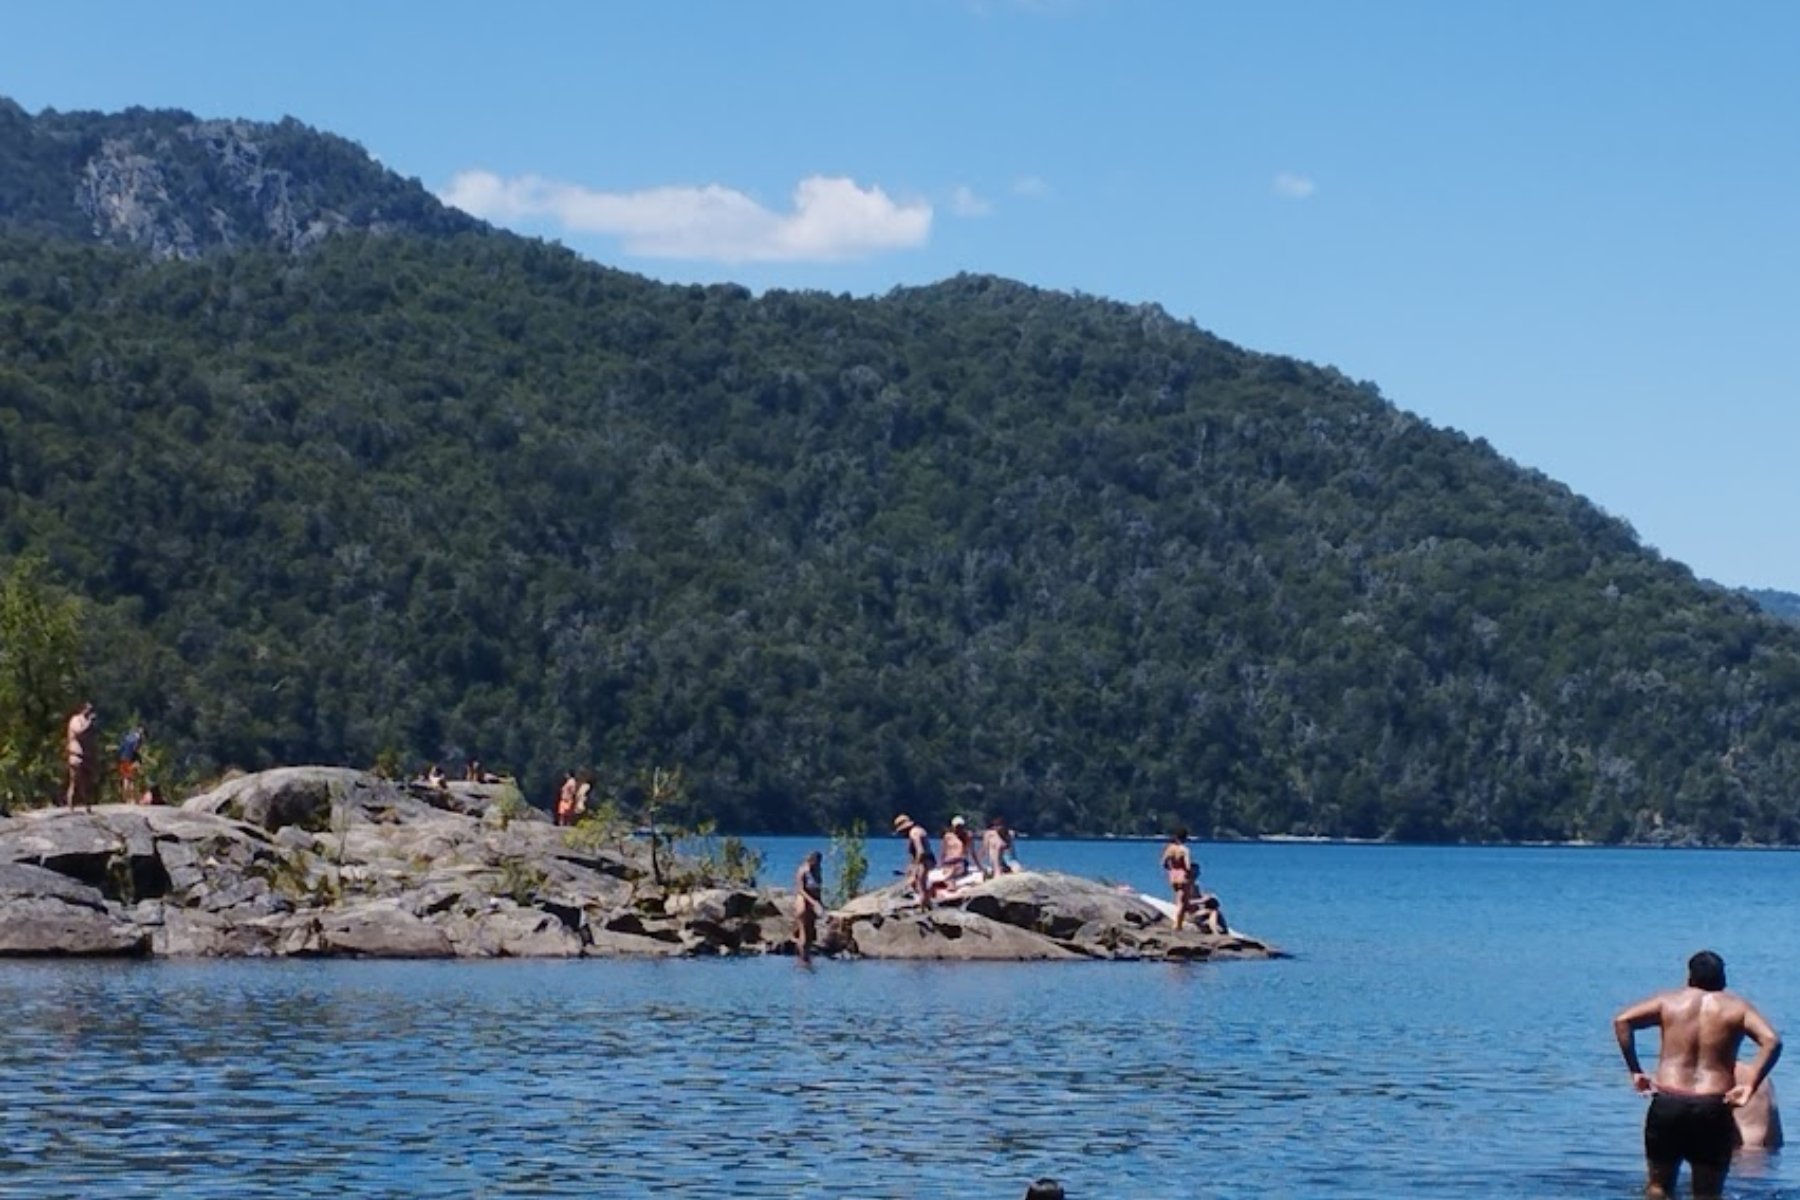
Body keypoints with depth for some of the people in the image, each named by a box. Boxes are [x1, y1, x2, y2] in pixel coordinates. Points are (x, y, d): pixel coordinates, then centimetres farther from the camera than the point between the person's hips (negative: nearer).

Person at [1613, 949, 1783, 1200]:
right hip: (1713, 1108, 0)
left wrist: (1635, 1071, 3)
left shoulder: (1669, 1001, 9)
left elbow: (1622, 1020, -1)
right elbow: (1772, 1041, -7)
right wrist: (1750, 1086, -7)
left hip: (1667, 1103, 0)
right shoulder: (1737, 1007, 7)